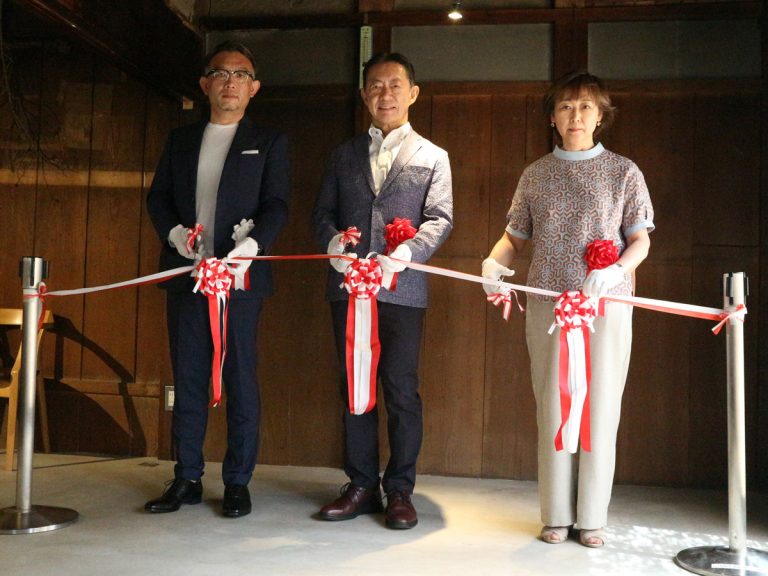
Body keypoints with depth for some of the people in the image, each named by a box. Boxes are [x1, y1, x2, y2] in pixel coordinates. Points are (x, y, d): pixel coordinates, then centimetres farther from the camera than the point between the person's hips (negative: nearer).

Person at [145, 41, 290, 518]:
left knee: (240, 379, -1)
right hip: (186, 275, 4)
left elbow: (277, 205, -4)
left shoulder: (269, 143, 6)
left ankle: (238, 482, 10)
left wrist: (251, 245, -22)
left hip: (240, 277, -3)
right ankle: (187, 479, 17)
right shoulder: (181, 139, 17)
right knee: (188, 378, 7)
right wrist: (174, 232, -5)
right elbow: (158, 196, 15)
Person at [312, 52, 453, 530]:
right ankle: (362, 486, 18)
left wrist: (405, 253, -20)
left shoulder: (432, 157, 8)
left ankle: (400, 490, 12)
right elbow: (323, 211, 14)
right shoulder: (344, 154, 17)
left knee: (402, 392, 0)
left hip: (402, 289, -3)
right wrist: (332, 241, -8)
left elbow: (440, 219, -2)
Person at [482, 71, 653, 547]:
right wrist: (496, 260, -10)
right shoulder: (536, 175, 9)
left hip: (607, 304, -1)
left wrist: (616, 269, -17)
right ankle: (557, 515, 14)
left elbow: (641, 240, 4)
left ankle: (593, 517, 13)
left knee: (601, 408, 1)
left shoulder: (624, 172, 5)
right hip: (548, 304, 1)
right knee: (553, 408, 4)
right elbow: (516, 236, 12)